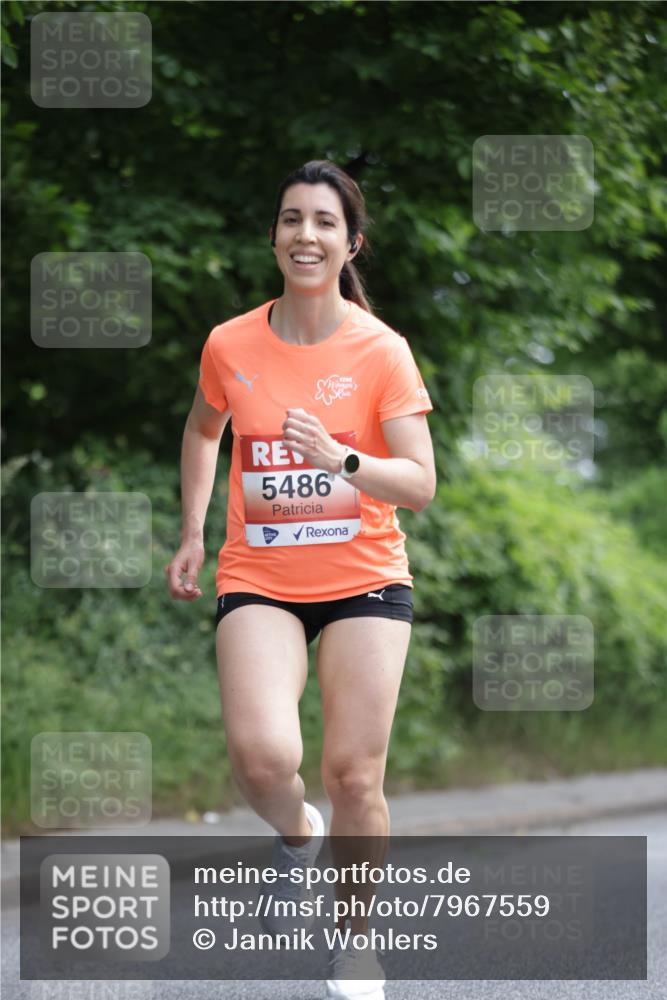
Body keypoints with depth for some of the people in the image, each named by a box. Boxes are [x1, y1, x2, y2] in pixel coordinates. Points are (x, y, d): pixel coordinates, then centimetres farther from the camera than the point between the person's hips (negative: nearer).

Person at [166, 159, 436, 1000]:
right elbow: (203, 427, 19)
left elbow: (420, 483, -14)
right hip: (258, 580, 1)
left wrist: (340, 459, -31)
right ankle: (295, 834, 16)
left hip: (364, 578, -1)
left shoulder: (381, 350, -9)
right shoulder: (230, 345, -3)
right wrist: (192, 535, 15)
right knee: (263, 757, -22)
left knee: (354, 776, -3)